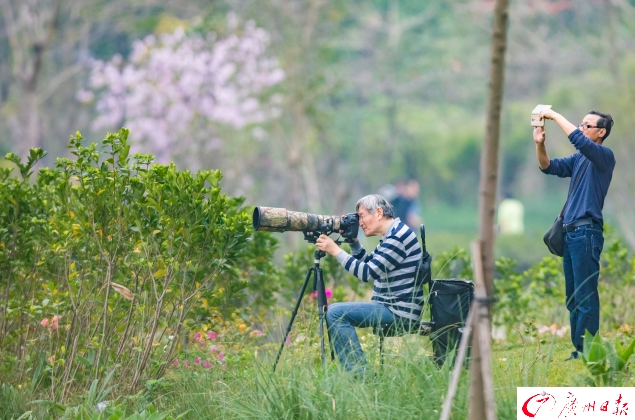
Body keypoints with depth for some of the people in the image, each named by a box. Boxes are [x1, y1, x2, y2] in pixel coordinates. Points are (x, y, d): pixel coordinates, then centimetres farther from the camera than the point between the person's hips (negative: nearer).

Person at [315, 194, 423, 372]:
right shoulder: (390, 236, 15)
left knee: (335, 312, -17)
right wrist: (352, 241, 12)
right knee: (335, 311, 19)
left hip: (399, 311, -11)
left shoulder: (398, 236, -17)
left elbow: (368, 273, -21)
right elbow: (368, 264, 25)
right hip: (392, 306, 11)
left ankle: (359, 373, -17)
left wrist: (335, 251, -16)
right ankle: (356, 372, 15)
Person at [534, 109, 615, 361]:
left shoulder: (604, 156, -5)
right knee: (573, 297, 9)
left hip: (587, 232, -9)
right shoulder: (579, 159, 18)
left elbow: (578, 139, -20)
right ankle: (578, 350, 12)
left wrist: (555, 116, -14)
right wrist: (539, 144, -2)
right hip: (570, 233, 9)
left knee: (585, 297, -10)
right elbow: (549, 167, 15)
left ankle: (586, 350, -11)